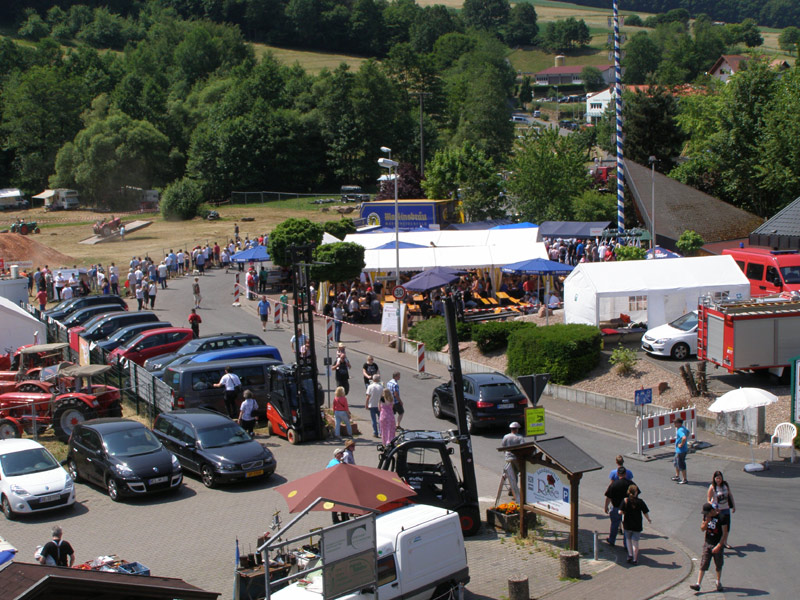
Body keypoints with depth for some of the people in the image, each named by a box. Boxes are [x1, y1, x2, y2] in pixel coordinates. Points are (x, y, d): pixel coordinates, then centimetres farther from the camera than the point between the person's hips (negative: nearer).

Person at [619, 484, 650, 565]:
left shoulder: (625, 500, -10)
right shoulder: (640, 501, -11)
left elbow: (620, 512, -15)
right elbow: (646, 513, -6)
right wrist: (648, 519, 13)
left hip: (627, 524, 1)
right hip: (637, 525, -1)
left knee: (628, 539, 23)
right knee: (635, 541, 7)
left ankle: (630, 555, 19)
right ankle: (635, 559, 10)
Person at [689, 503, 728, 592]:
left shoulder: (721, 517, -15)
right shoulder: (706, 516, 1)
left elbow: (725, 534, -15)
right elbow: (702, 529, 7)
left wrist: (719, 546, -20)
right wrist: (706, 522, -13)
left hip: (718, 544, -4)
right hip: (707, 543, 4)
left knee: (718, 565, 10)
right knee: (703, 564, -3)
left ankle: (719, 582, 31)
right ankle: (698, 584, -7)